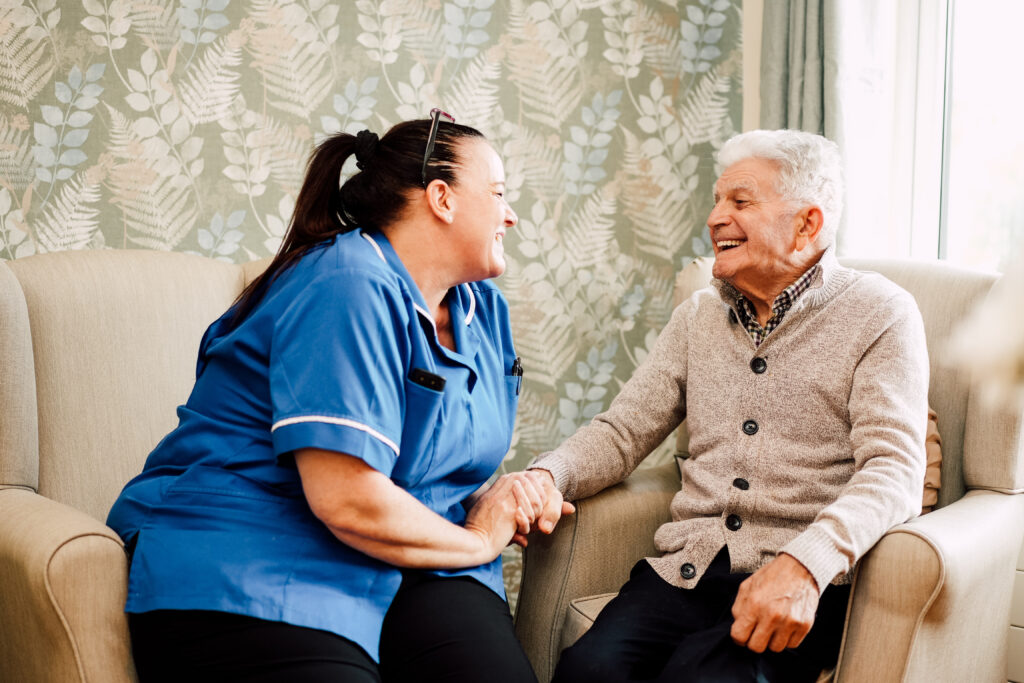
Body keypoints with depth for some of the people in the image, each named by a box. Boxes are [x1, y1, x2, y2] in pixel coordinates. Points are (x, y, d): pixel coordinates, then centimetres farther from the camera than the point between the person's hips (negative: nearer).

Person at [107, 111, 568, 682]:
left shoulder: (484, 308, 14)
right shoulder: (350, 291, -17)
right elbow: (347, 501, -24)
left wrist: (497, 503, 0)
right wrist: (477, 540, -7)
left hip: (407, 566, 7)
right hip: (250, 573, -7)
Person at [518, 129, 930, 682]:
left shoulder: (881, 315, 2)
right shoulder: (700, 315, 19)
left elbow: (893, 469, -9)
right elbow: (622, 432, 17)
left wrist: (805, 563, -27)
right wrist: (547, 476, -5)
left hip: (803, 590, -4)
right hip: (684, 571, 4)